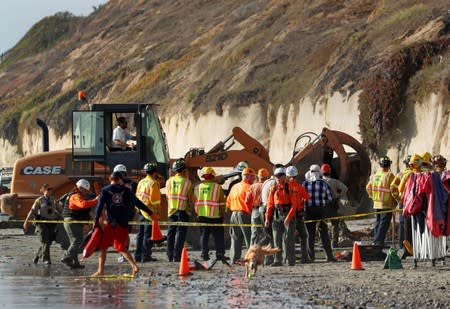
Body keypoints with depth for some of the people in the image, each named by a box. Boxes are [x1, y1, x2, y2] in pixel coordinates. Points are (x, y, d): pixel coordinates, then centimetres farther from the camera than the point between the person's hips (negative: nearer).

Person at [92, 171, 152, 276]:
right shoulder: (126, 191, 7)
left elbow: (100, 206, -2)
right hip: (123, 224, 2)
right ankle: (134, 266, -4)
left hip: (111, 224, -2)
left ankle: (100, 270, 4)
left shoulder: (105, 190, 4)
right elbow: (138, 203, 9)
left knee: (103, 247, 8)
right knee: (121, 247, 13)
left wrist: (96, 220, -1)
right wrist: (149, 213, 16)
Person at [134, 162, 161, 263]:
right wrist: (157, 210, -5)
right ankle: (146, 256, -3)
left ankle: (138, 255, 15)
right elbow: (155, 199, -16)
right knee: (148, 235, -4)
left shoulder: (141, 182, 11)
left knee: (141, 234, 12)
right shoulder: (153, 183, -13)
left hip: (141, 212, 7)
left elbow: (137, 196, 15)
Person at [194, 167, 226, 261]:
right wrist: (223, 215, 6)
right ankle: (220, 254, 2)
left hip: (202, 215, 3)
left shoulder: (198, 187, 4)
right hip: (215, 215, -3)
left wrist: (197, 213, 17)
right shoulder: (217, 187, -4)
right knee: (218, 236, 5)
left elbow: (195, 202, 7)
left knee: (204, 236, 8)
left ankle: (204, 254, 4)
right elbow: (222, 203, -4)